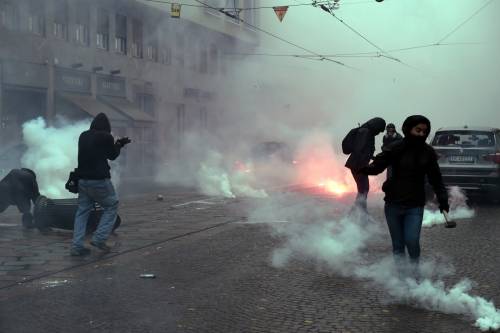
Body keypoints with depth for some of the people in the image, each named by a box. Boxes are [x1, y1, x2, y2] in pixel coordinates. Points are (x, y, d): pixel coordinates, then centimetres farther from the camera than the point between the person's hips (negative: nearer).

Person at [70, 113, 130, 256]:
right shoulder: (105, 137, -11)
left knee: (82, 211, 11)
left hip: (82, 180, 6)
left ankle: (77, 246, 5)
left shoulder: (83, 136, 7)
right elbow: (112, 155, 3)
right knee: (111, 207, 11)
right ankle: (99, 238, 1)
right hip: (99, 181, -6)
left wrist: (116, 143, 22)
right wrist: (119, 145, 22)